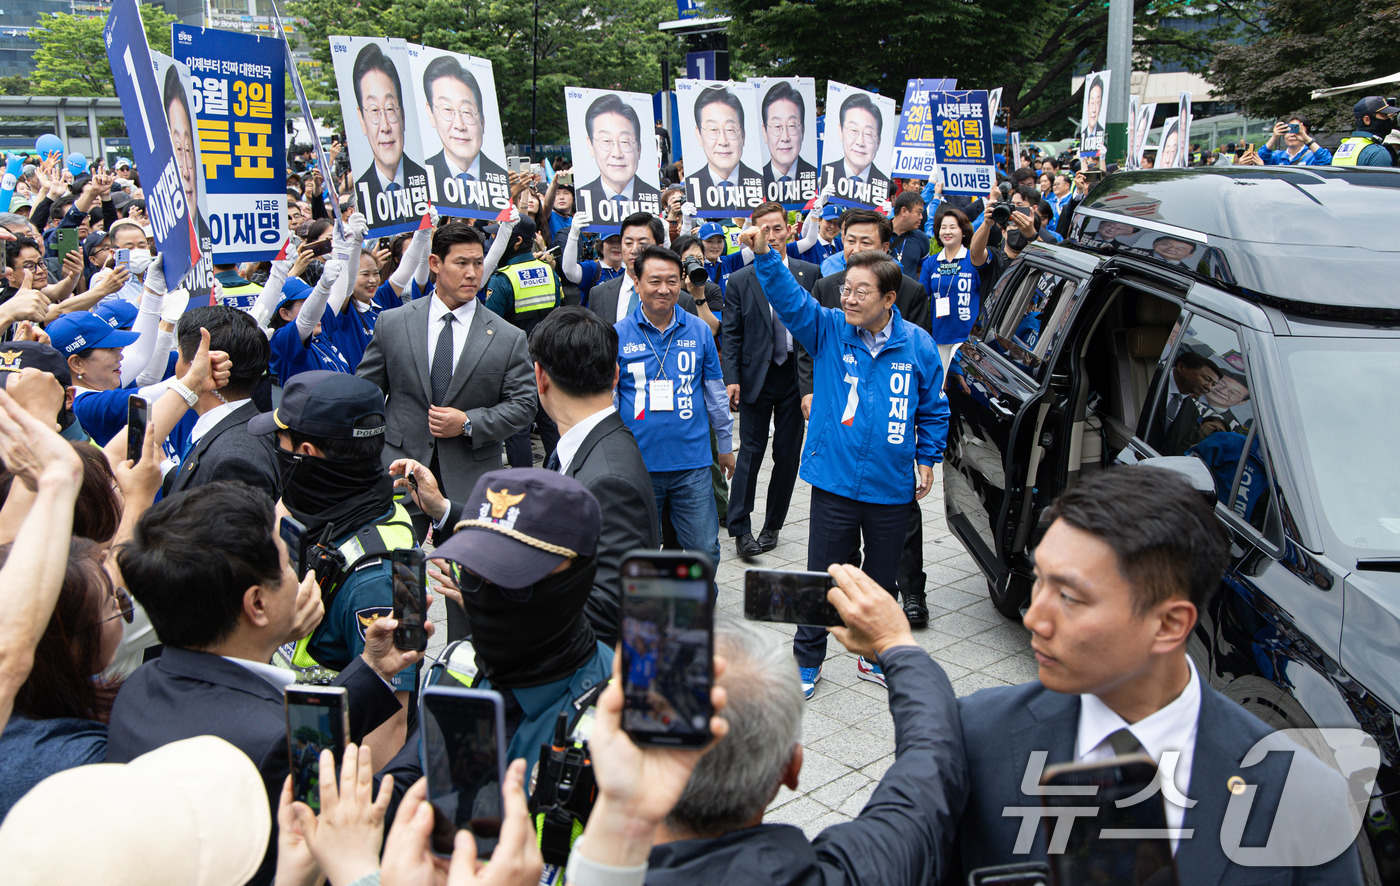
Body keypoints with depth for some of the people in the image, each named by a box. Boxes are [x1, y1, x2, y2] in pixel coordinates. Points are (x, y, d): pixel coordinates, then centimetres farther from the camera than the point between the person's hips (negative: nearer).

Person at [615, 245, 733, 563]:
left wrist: (726, 444, 14)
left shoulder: (698, 330, 2)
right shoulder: (618, 334, -2)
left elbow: (715, 393, 10)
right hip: (638, 463, -1)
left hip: (692, 464, 1)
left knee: (705, 549, 7)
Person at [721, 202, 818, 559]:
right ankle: (740, 529, 5)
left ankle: (772, 526, 21)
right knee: (751, 452, -2)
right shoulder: (739, 281, 2)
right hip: (755, 376, -1)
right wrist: (731, 378, -9)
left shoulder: (811, 274, 4)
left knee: (788, 454, 7)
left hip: (797, 375, 2)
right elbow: (731, 336, 2)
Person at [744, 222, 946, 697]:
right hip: (834, 481, -1)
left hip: (891, 487, 1)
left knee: (882, 578, 17)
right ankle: (807, 661, 26)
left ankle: (875, 655, 37)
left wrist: (928, 458, 9)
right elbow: (789, 298, -21)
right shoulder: (828, 330, -5)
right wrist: (765, 255, -35)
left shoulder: (918, 345, -3)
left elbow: (933, 408, 9)